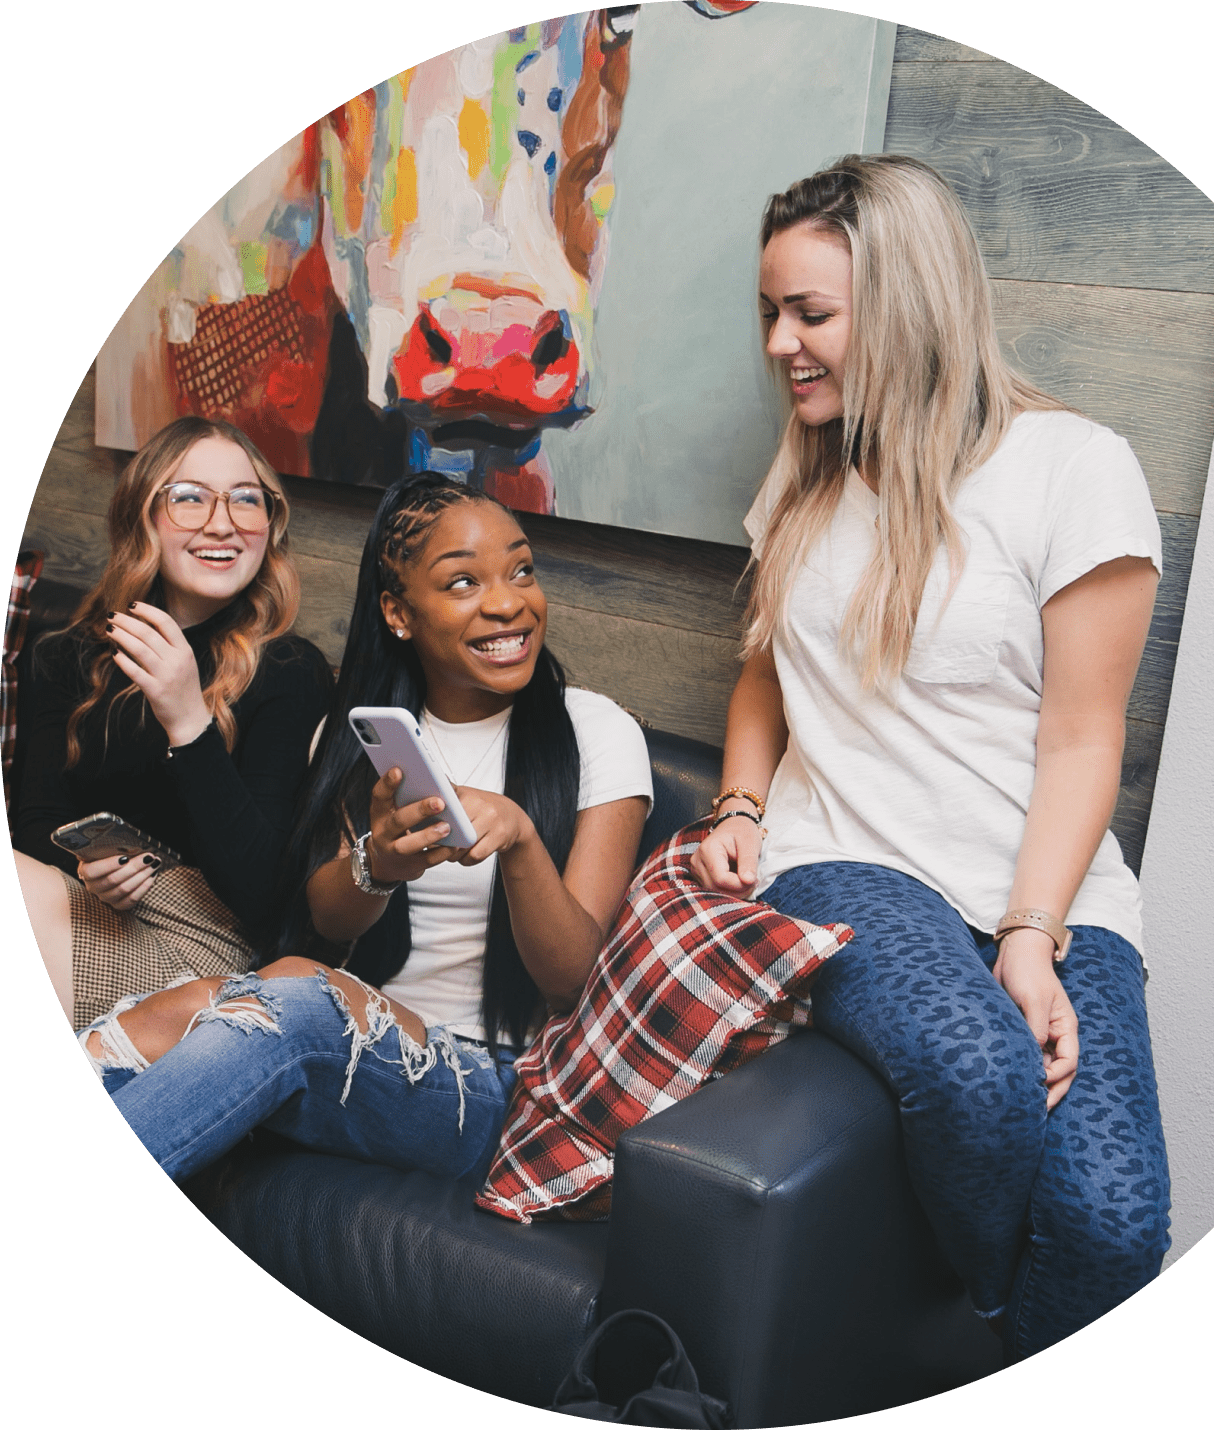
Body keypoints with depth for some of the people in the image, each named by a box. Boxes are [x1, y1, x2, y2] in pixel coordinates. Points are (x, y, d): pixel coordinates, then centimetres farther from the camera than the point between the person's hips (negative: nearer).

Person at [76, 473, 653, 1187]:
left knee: (301, 995, -33)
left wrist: (519, 837, -32)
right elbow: (328, 921, -2)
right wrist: (378, 860, -28)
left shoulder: (596, 732, -4)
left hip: (488, 1082, -3)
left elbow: (575, 978, -11)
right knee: (186, 1010, -30)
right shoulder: (361, 731, 8)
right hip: (356, 1050, 4)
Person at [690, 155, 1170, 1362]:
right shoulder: (808, 476, 15)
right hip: (845, 866, 2)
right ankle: (988, 1343, 0)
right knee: (976, 1073, -32)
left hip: (1044, 888, -1)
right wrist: (741, 808, 7)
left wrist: (1031, 939, -15)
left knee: (1112, 1220, -24)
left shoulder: (1071, 468, -2)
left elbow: (1081, 740, -5)